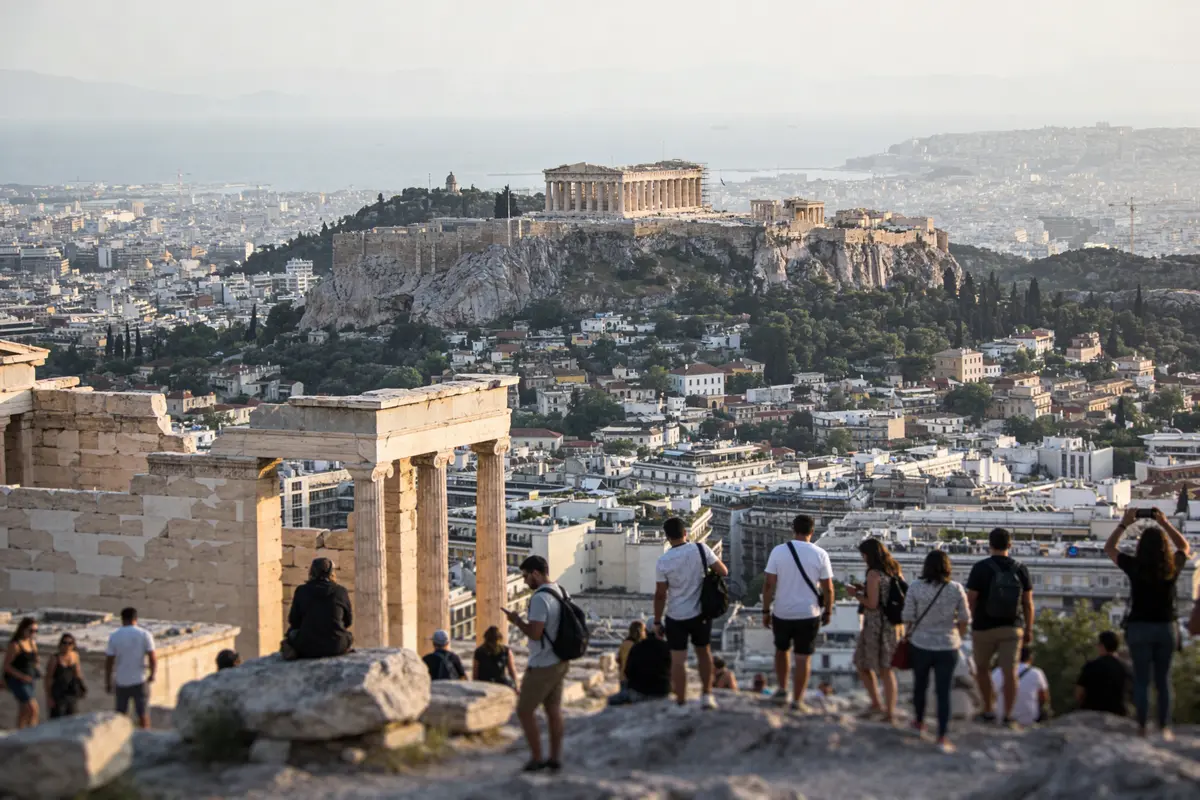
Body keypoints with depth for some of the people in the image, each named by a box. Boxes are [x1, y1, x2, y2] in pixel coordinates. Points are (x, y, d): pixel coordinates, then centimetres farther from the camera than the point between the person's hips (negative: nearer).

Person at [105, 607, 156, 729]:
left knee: (121, 713, 14)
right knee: (143, 714, 4)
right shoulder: (144, 634, -5)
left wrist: (107, 682, 7)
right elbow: (152, 658, -11)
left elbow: (109, 661, -2)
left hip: (121, 681, 1)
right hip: (140, 680, -1)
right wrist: (152, 675, 5)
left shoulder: (114, 636, -2)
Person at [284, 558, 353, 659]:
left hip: (308, 648, 0)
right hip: (336, 647, 0)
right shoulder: (341, 591, -2)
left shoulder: (301, 591, -3)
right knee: (349, 636, 35)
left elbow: (293, 621, 5)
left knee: (292, 632, 32)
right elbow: (348, 621, 10)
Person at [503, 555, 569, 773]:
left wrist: (517, 620, -10)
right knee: (554, 709, 13)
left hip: (542, 666, -9)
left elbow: (535, 633, -25)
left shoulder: (540, 598, -22)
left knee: (525, 710, 1)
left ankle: (536, 758, 3)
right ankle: (555, 757, 15)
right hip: (559, 662, 9)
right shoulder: (560, 593, 8)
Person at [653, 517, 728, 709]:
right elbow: (723, 571, -6)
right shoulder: (701, 549, -10)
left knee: (678, 659, 4)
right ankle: (706, 695, 17)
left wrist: (657, 621, 3)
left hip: (676, 617, -2)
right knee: (703, 652, 20)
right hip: (700, 613, 2)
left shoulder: (663, 561, -11)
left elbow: (660, 594, -7)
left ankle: (681, 702, 6)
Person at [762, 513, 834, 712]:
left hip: (782, 613, 1)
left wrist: (766, 610, 2)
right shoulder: (820, 554, -7)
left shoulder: (778, 551, -8)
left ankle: (782, 690, 25)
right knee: (803, 658, 6)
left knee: (781, 650, 25)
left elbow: (769, 584, -8)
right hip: (808, 614, -1)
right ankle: (797, 701, 6)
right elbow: (828, 588, -4)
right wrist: (828, 611, 10)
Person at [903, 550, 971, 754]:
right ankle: (942, 737, 0)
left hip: (920, 645, 1)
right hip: (948, 648, 0)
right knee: (944, 692, 3)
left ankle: (919, 722, 40)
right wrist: (958, 638, 17)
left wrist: (910, 634, 15)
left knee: (920, 685, 22)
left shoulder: (915, 588, -11)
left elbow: (908, 618, -6)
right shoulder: (956, 589, -9)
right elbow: (964, 620, -2)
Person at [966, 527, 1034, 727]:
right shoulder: (1020, 569, -1)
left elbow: (971, 600, -9)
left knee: (982, 668, 17)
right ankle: (1008, 716, -3)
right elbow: (1028, 602, 2)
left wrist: (971, 623, 5)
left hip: (984, 628, -2)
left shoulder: (980, 568, -10)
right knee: (1010, 672, 0)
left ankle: (988, 710, 19)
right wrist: (1029, 629, 10)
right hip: (1012, 628, 2)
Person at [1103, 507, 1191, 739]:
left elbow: (1109, 548, 6)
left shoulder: (1135, 567, -10)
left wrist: (1124, 524, 11)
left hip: (1140, 627, -2)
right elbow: (1184, 547, 19)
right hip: (1166, 627, 2)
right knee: (1163, 680, 11)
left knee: (1142, 680, 3)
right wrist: (1166, 524, 19)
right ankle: (1165, 728, 10)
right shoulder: (1173, 568, -4)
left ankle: (1142, 728, 2)